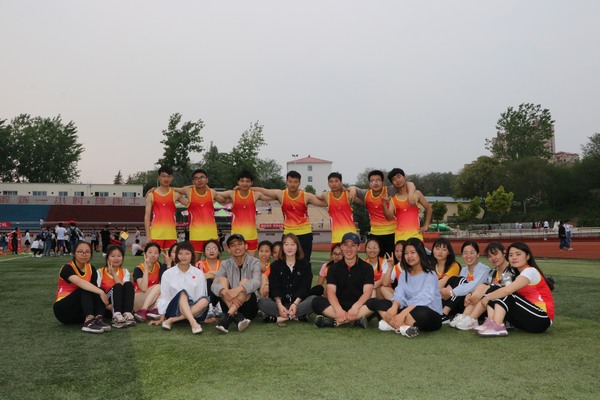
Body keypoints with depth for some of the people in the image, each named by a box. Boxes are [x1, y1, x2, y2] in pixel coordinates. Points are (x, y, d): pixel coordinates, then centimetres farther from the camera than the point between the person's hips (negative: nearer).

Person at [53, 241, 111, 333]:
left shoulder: (91, 269, 4)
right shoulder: (67, 268, -15)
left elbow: (94, 288, -7)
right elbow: (80, 282, -35)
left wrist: (104, 304, -26)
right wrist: (100, 292, -47)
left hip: (81, 314, 5)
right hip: (63, 309, -5)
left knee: (98, 292, -20)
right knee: (85, 289, -29)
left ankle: (98, 318, -40)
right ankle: (88, 321, -48)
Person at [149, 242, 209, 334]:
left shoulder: (198, 273, 5)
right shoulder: (168, 274, 3)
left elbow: (201, 296, 4)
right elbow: (164, 297, 6)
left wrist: (205, 318, -4)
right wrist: (161, 318, 5)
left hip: (194, 309, 2)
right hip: (173, 309, -2)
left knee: (204, 300, -30)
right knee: (182, 293, -31)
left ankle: (172, 320, -30)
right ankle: (193, 323, -49)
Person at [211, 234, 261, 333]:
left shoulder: (254, 262, -4)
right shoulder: (225, 264, 3)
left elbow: (256, 282, -23)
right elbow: (214, 285, -12)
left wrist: (238, 289, -42)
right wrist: (224, 292, -35)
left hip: (249, 305, -2)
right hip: (229, 306, 3)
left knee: (245, 281, -24)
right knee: (222, 279, -15)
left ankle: (228, 317, -38)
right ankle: (237, 317, -32)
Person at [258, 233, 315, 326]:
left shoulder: (304, 264, 8)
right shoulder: (276, 265, 10)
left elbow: (304, 287, -3)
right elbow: (274, 288, -2)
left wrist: (295, 304, -20)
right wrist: (279, 305, -20)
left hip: (299, 302, 0)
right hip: (279, 302, 1)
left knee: (314, 300, -30)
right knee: (262, 302, -27)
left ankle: (280, 317, -31)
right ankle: (298, 316, -32)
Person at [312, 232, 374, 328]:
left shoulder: (366, 267, 4)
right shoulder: (334, 268, 7)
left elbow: (367, 292, -8)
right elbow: (331, 291, -6)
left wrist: (355, 307, -29)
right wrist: (339, 310, -27)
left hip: (359, 305, -1)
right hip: (339, 305, 1)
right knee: (316, 301, -25)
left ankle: (336, 321, -34)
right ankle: (356, 320, -33)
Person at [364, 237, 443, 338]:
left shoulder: (430, 274, -7)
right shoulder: (404, 275, 11)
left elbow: (424, 298, -24)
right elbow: (399, 295, -5)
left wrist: (403, 313, -35)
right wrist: (394, 307, -28)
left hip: (431, 315, -6)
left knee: (422, 312, -42)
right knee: (374, 302, -11)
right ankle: (403, 327, -30)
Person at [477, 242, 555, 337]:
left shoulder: (531, 271, -12)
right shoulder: (518, 274, 16)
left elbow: (507, 290, -24)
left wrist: (487, 297, -14)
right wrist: (489, 297, -11)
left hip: (542, 319, -8)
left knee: (506, 296, -22)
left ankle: (497, 326, -32)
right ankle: (491, 323, -25)